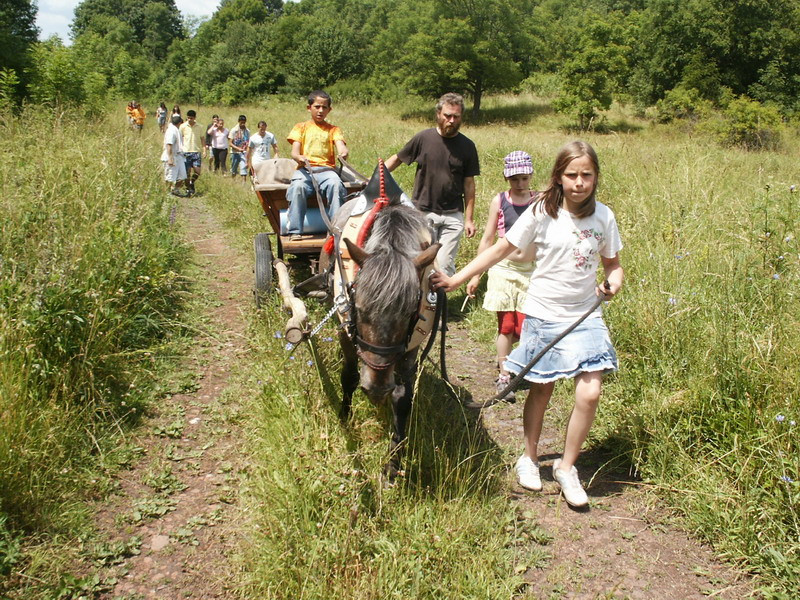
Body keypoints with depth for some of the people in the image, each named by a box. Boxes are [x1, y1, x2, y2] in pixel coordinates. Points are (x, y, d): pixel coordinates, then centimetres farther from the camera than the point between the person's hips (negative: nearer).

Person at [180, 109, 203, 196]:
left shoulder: (198, 126, 5)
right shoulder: (183, 126, -1)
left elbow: (201, 138, 13)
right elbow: (180, 138, 5)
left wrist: (204, 149, 5)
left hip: (196, 151, 2)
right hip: (186, 152, -2)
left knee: (197, 171, -6)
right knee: (187, 172, 1)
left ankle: (192, 182, 22)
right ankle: (188, 189, 13)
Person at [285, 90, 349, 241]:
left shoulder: (333, 129, 21)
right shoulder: (301, 127, 19)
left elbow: (340, 145, 1)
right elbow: (294, 151, 5)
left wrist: (344, 152, -25)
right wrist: (299, 158, -20)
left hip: (326, 168, 1)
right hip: (304, 168, 0)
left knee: (336, 184, -35)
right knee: (298, 186, -35)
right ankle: (295, 231, -31)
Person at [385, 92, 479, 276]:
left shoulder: (467, 146, 3)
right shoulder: (423, 138, -1)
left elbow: (469, 184, 5)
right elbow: (397, 159, 10)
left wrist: (469, 219, 2)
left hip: (452, 215, 1)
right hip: (422, 212, 0)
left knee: (445, 264, -3)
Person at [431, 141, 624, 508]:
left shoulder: (603, 217, -2)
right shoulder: (541, 212, -8)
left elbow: (613, 264, 10)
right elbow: (501, 249, -4)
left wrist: (613, 284, -13)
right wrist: (458, 279, -9)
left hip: (585, 316, 1)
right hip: (543, 315, -1)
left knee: (589, 394, -10)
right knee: (541, 390, 11)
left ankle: (566, 467, 12)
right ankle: (529, 458, 35)